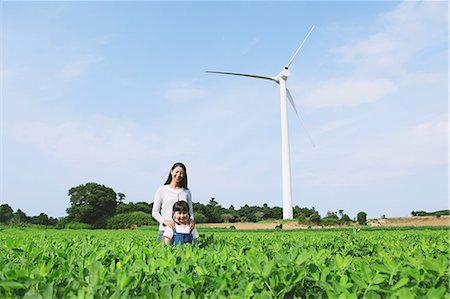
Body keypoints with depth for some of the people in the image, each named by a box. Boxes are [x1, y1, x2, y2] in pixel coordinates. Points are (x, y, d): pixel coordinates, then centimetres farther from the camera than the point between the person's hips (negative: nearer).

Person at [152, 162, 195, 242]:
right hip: (165, 230, -2)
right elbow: (155, 212, 6)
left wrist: (191, 219, -6)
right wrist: (165, 221, -12)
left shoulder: (187, 192, 14)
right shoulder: (162, 190, 6)